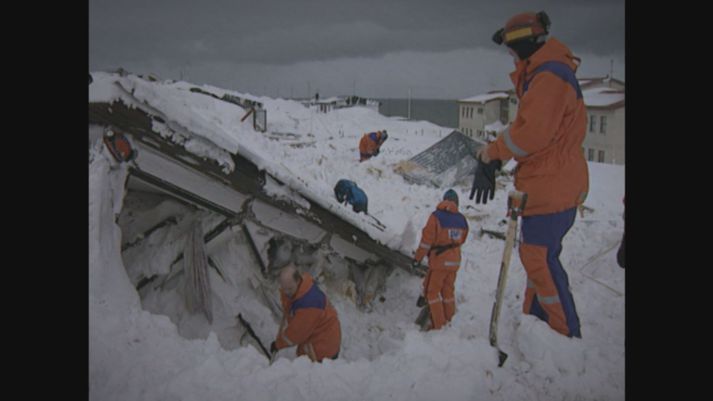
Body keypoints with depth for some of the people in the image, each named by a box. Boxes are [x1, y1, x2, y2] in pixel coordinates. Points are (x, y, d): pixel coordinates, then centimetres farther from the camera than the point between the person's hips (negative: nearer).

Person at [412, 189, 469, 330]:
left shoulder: (436, 217, -13)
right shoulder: (462, 220, 2)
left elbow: (426, 240, -13)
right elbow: (462, 240, 12)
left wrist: (417, 258, -4)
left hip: (439, 261, -6)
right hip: (454, 262, 6)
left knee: (432, 291, 4)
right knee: (448, 291, 18)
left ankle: (437, 324, 3)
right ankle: (448, 321, 26)